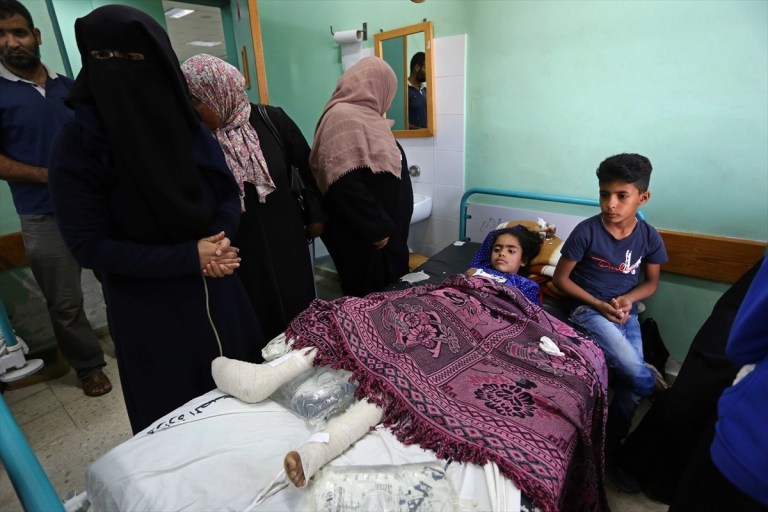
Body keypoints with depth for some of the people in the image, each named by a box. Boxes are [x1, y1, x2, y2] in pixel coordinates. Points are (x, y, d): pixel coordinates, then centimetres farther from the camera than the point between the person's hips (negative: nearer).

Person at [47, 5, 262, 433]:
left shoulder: (191, 130, -2)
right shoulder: (75, 146, -12)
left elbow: (229, 196, 4)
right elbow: (89, 246, -14)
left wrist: (218, 244, -16)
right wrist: (189, 256, -22)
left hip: (217, 293, 4)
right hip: (149, 309, -3)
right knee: (177, 413, 14)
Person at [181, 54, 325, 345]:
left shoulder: (272, 120, -6)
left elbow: (307, 165, 6)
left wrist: (315, 213, 7)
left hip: (285, 241, 1)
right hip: (238, 252, -1)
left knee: (297, 315, 16)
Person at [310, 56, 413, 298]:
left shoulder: (364, 116, 13)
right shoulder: (343, 118, -17)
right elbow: (345, 184, -26)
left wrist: (387, 226, 17)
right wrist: (376, 228, -19)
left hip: (387, 232, 10)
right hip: (363, 238, -9)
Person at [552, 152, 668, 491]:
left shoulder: (649, 237, -2)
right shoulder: (586, 231, -13)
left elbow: (652, 282, 12)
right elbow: (560, 278, -7)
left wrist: (629, 299, -9)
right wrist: (599, 305, -14)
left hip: (626, 313, 4)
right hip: (589, 309, -4)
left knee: (630, 383, -4)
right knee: (641, 379, -21)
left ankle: (612, 445, 18)